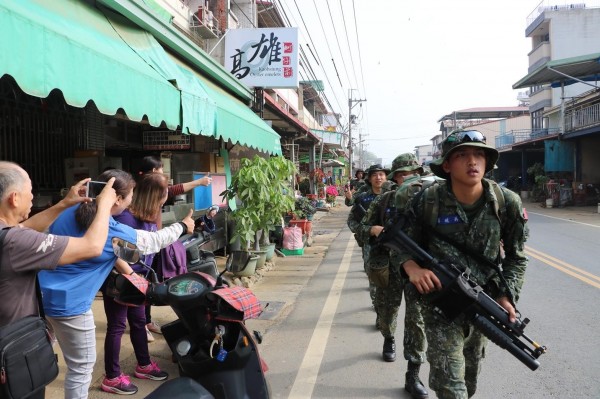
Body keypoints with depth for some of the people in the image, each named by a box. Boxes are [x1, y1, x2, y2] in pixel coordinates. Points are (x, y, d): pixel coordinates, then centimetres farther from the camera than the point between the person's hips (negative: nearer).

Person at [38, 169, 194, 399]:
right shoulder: (113, 232, -16)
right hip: (69, 304, -8)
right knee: (81, 367, 8)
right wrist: (183, 226, 16)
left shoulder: (69, 213, 2)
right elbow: (154, 241, -2)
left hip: (44, 294, 8)